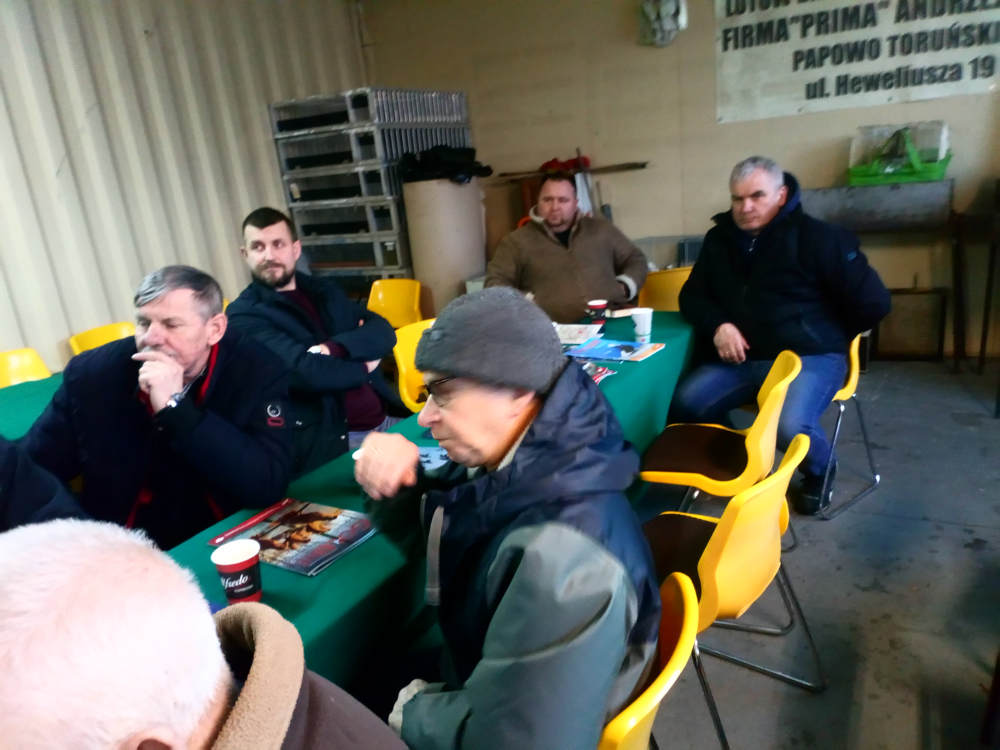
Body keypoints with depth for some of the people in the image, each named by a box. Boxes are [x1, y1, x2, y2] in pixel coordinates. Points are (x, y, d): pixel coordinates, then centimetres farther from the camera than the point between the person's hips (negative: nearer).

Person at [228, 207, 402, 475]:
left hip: (386, 420, 7)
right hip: (331, 443, -7)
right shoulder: (245, 315, -5)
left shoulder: (324, 290, 15)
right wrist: (363, 366, -2)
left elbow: (384, 332, 3)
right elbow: (305, 371, -19)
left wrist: (333, 348, -14)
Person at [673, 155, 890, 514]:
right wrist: (717, 326, -4)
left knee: (790, 427, -31)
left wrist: (826, 337, 5)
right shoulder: (719, 239, 11)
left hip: (809, 356, -4)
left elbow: (873, 302, -4)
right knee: (681, 405, -20)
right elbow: (692, 296, 16)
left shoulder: (815, 236, -4)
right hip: (739, 359, 5)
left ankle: (819, 472, 8)